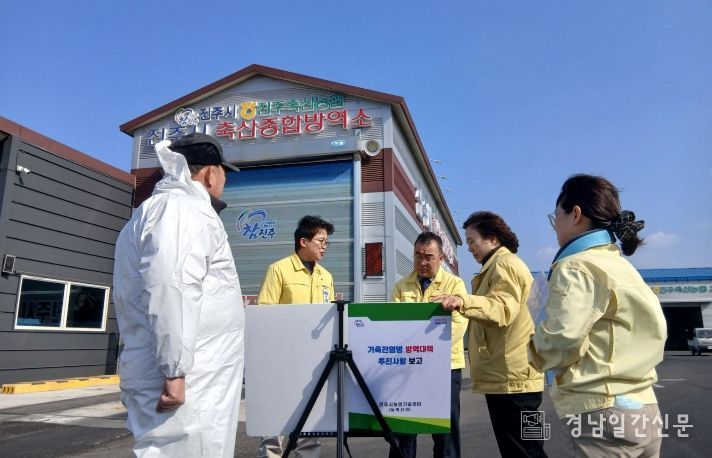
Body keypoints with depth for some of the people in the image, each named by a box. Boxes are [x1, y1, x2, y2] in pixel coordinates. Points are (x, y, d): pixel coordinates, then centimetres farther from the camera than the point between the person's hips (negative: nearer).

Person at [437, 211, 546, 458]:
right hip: (504, 375, 11)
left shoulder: (505, 263, -10)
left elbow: (502, 309, -26)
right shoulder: (496, 267, 24)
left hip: (511, 376, -11)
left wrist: (463, 302, -39)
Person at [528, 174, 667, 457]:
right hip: (642, 410, 9)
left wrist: (534, 351, -2)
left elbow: (559, 344, -23)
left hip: (603, 414, -9)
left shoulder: (576, 267, -13)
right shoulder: (619, 264, 15)